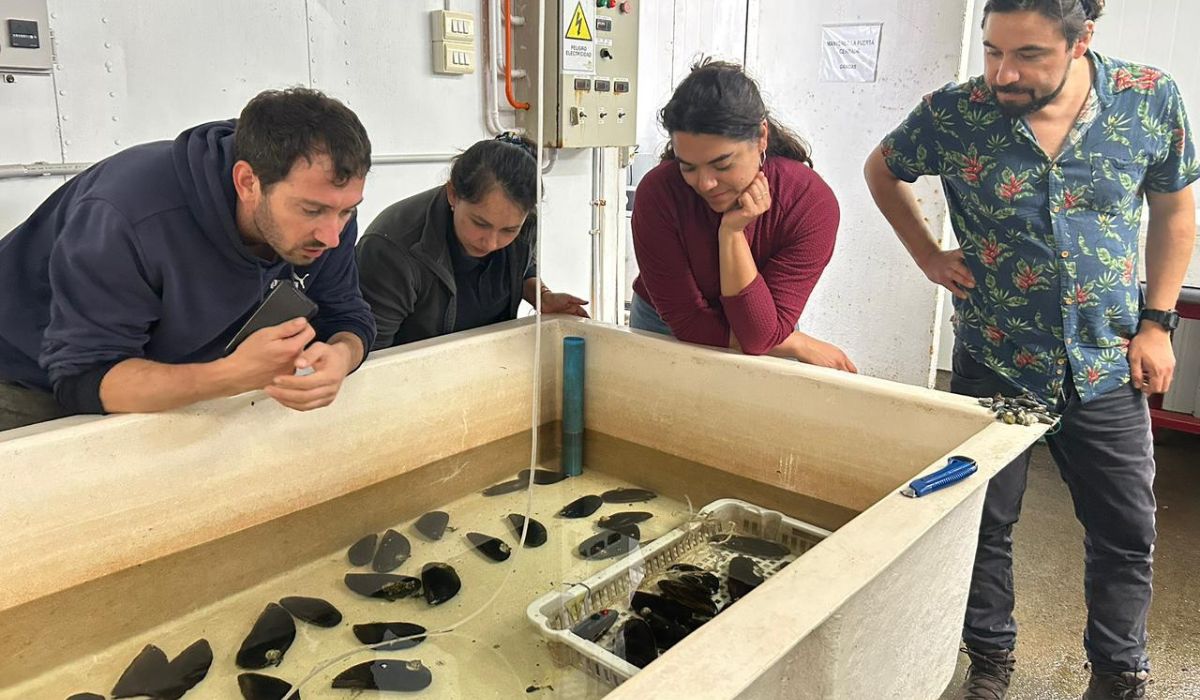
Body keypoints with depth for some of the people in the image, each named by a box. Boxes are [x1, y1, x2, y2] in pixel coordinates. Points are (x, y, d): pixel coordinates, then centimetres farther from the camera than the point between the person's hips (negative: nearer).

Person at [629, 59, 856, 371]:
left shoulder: (812, 204, -25)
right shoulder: (658, 193, -27)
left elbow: (761, 337, -26)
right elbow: (689, 324, -23)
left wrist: (732, 232, -34)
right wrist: (801, 346, -20)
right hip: (664, 330, 0)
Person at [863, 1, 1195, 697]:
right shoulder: (953, 114, -13)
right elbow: (882, 170, 7)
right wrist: (928, 254, -1)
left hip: (1106, 369, 2)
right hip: (992, 363, -1)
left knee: (1127, 534, 13)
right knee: (984, 526, 10)